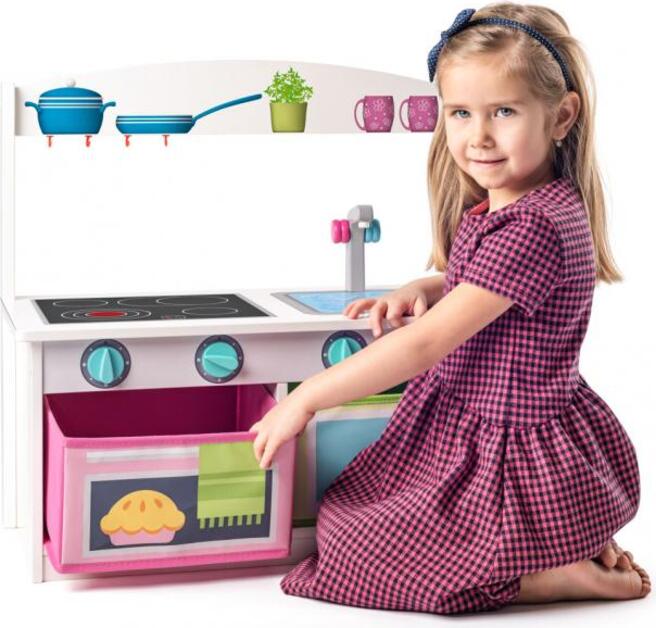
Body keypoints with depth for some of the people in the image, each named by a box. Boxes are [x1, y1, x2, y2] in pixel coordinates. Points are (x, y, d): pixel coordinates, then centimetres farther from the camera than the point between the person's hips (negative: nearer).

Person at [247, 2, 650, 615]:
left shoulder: (533, 228, -27)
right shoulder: (489, 209, 5)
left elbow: (423, 345, -26)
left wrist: (304, 399, -18)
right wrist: (421, 290, 5)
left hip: (518, 457, -10)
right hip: (466, 429, 10)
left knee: (354, 554, -10)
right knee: (340, 510, 18)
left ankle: (565, 574, -4)